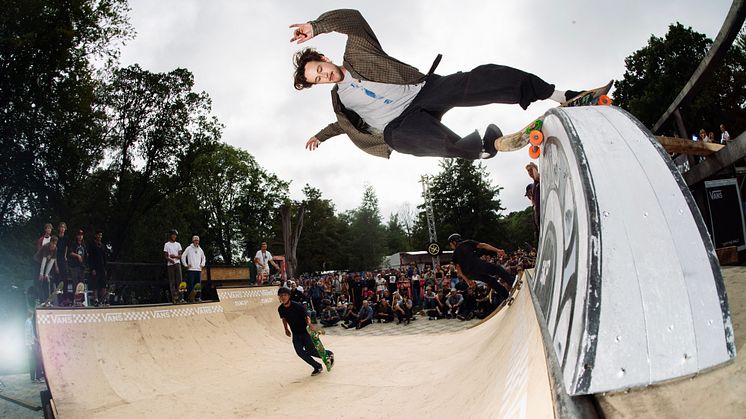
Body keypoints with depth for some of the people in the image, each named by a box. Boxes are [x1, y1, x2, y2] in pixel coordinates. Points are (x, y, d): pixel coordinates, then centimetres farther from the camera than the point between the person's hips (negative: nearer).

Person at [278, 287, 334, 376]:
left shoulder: (297, 306, -22)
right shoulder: (280, 309, -7)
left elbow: (306, 316, -20)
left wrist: (309, 324, -39)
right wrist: (286, 329, 17)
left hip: (305, 331, -5)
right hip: (295, 333, 5)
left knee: (310, 350, -10)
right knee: (300, 352, -7)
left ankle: (329, 353, 18)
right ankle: (317, 367, 9)